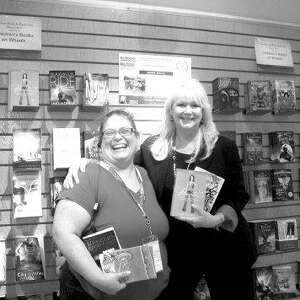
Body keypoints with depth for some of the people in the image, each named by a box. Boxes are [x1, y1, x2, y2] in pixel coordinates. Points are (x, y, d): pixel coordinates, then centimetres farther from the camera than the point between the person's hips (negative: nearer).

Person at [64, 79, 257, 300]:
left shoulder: (224, 147, -6)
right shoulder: (152, 148, -2)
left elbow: (239, 196, -4)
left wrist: (217, 219, -22)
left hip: (223, 248, 0)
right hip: (174, 250, 1)